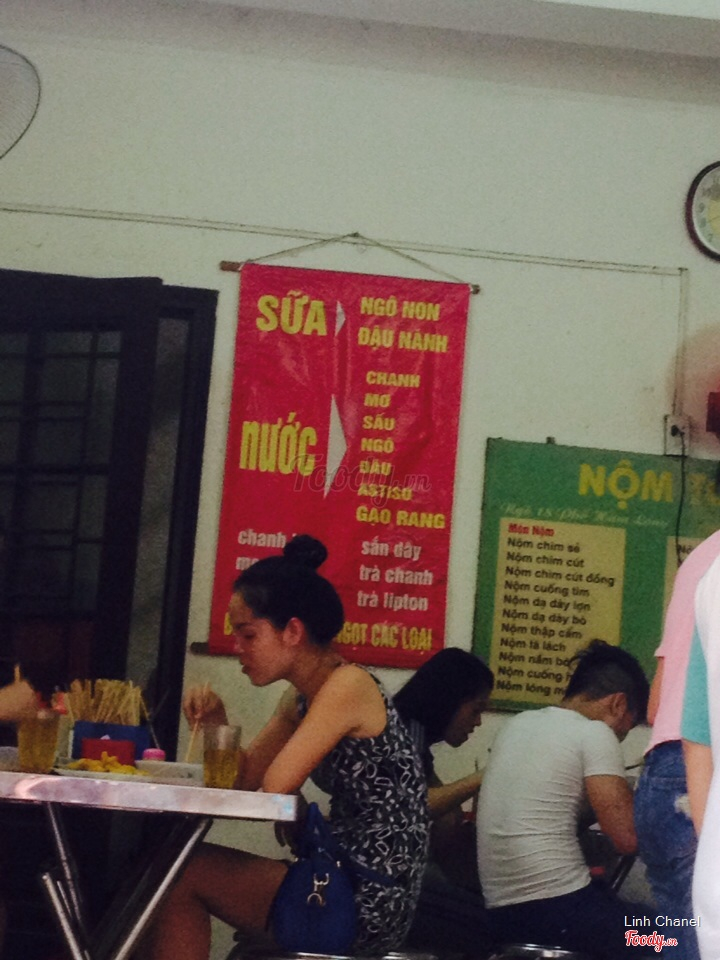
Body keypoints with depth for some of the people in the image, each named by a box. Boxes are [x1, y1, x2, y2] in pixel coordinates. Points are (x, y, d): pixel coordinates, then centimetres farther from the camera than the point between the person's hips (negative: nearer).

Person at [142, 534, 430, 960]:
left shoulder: (348, 685, -15)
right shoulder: (301, 699, 12)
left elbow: (275, 787, -19)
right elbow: (244, 780, 15)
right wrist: (217, 723, 0)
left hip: (370, 899, -9)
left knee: (181, 872, -4)